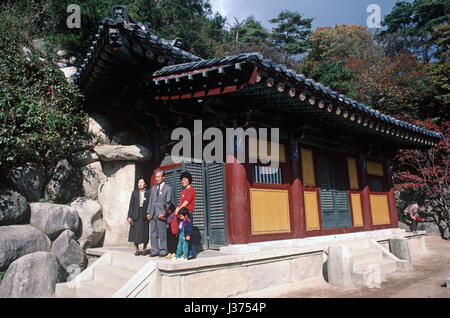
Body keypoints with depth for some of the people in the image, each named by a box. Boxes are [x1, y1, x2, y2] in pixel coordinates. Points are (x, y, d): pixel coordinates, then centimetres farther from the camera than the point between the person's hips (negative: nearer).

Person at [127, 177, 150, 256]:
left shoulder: (148, 193, 5)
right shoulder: (134, 192, 8)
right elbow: (131, 205, 6)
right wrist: (129, 216, -1)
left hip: (144, 215, -1)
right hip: (136, 215, 1)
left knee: (144, 232, 2)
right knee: (135, 233, 2)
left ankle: (144, 249, 20)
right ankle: (137, 250, 17)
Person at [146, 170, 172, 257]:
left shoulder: (168, 188, 1)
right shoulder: (153, 188, 18)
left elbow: (167, 202, -4)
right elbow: (150, 201, 17)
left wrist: (163, 213, -14)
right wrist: (148, 212, 8)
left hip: (161, 214, -5)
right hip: (152, 214, 5)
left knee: (162, 233, -2)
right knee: (153, 233, 7)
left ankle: (163, 251, 8)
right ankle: (154, 251, 15)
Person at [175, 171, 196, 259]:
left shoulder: (191, 190, -4)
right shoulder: (183, 191, 22)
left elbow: (187, 201, -12)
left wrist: (179, 209, -11)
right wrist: (177, 210, 5)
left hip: (188, 213, -8)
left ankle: (192, 253, -5)